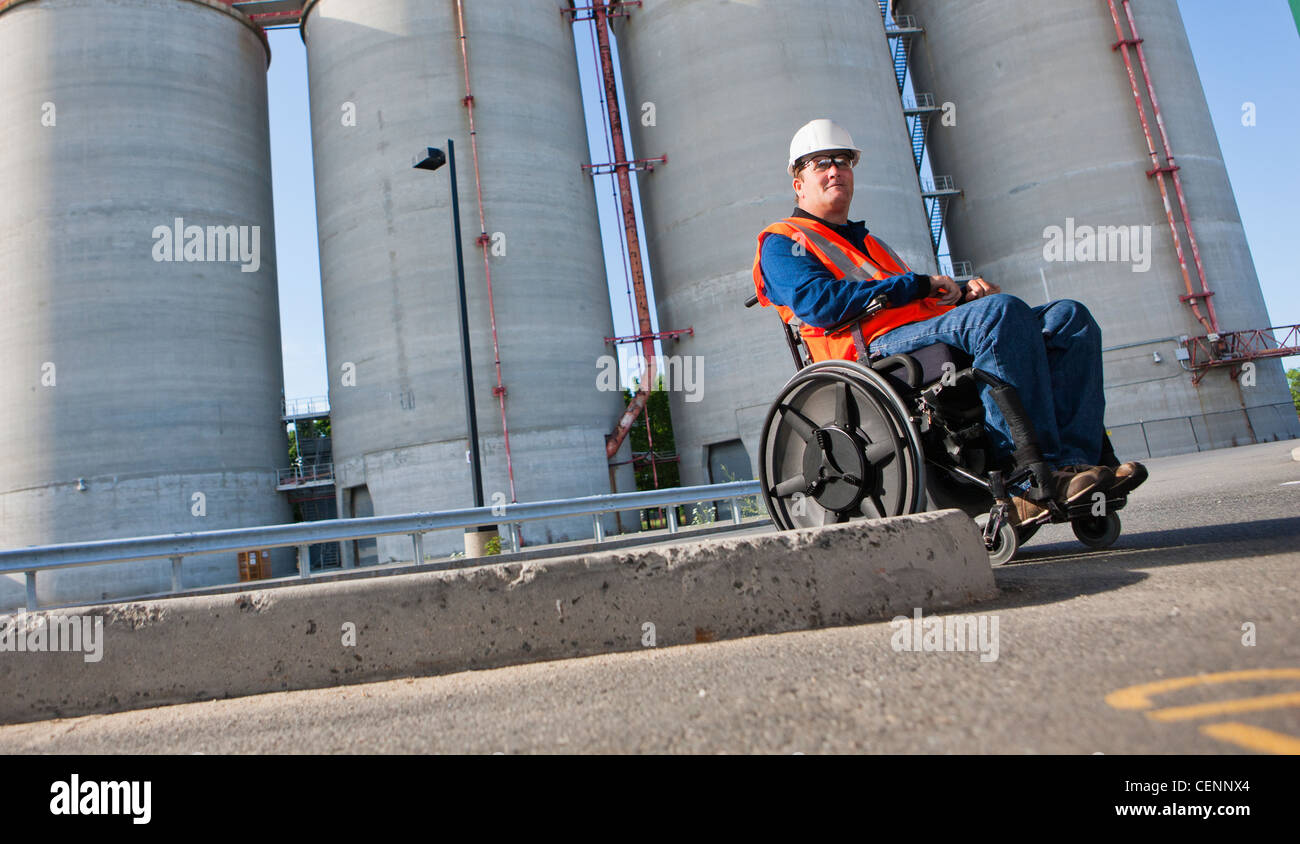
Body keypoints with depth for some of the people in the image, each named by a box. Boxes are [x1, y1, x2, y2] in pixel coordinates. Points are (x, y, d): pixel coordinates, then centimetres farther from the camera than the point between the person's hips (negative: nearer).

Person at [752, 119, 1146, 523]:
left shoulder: (869, 243, 39)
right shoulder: (782, 242, 12)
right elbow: (818, 302, -9)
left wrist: (962, 291, 6)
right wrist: (920, 284, -7)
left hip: (931, 329, 8)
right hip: (875, 347, -8)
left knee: (1069, 317, -10)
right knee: (1003, 311, -31)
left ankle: (1073, 460, -28)